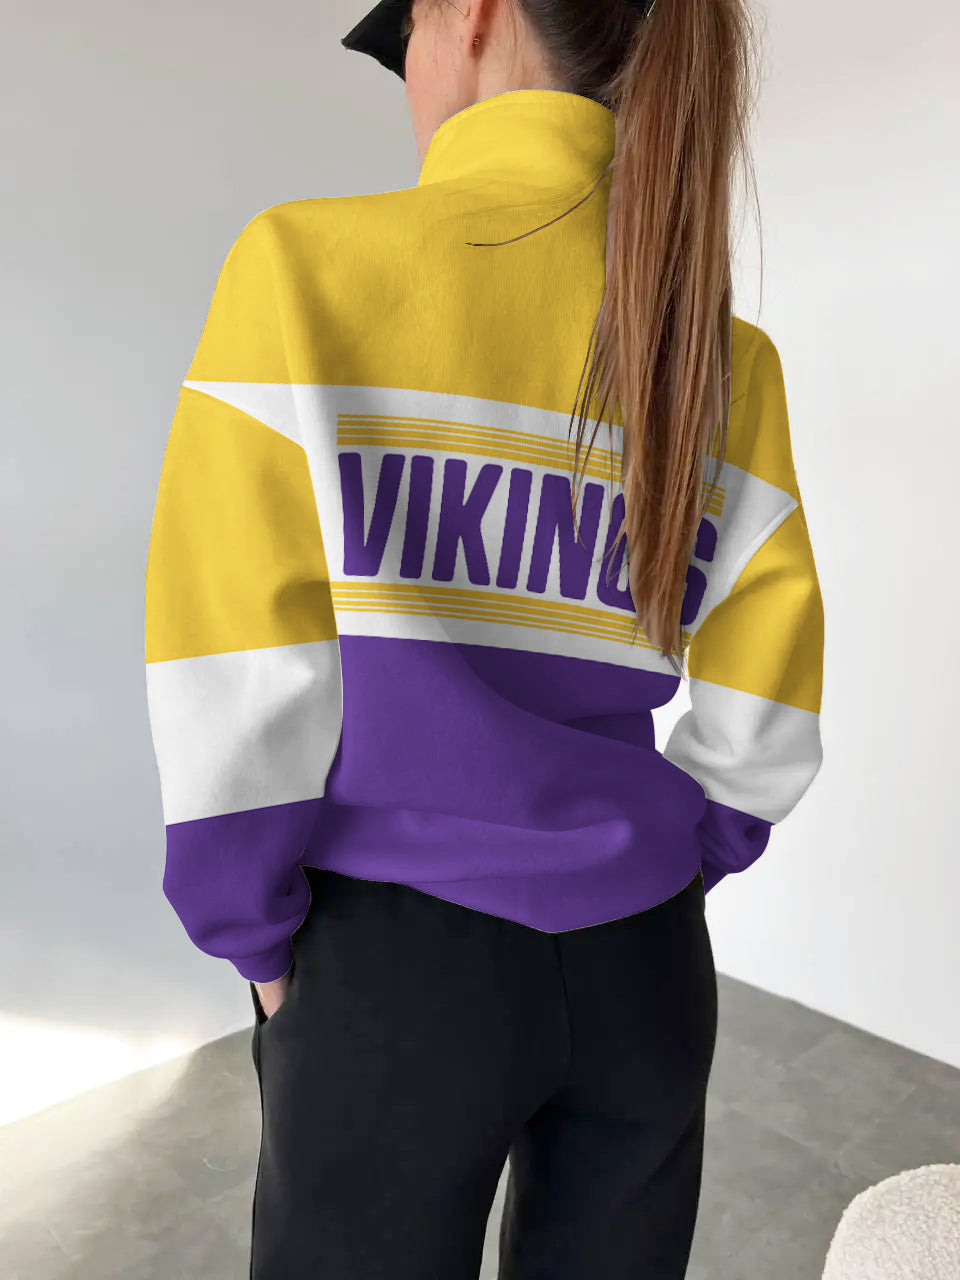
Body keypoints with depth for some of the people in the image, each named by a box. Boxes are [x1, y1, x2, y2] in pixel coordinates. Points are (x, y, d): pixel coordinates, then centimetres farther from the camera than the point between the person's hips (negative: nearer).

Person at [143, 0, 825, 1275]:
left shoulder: (308, 260, -12)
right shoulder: (729, 357, 0)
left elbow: (235, 683, -16)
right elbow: (759, 725, 0)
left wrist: (263, 945, -1)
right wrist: (629, 881, 12)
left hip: (398, 959, -3)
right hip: (642, 965, 5)